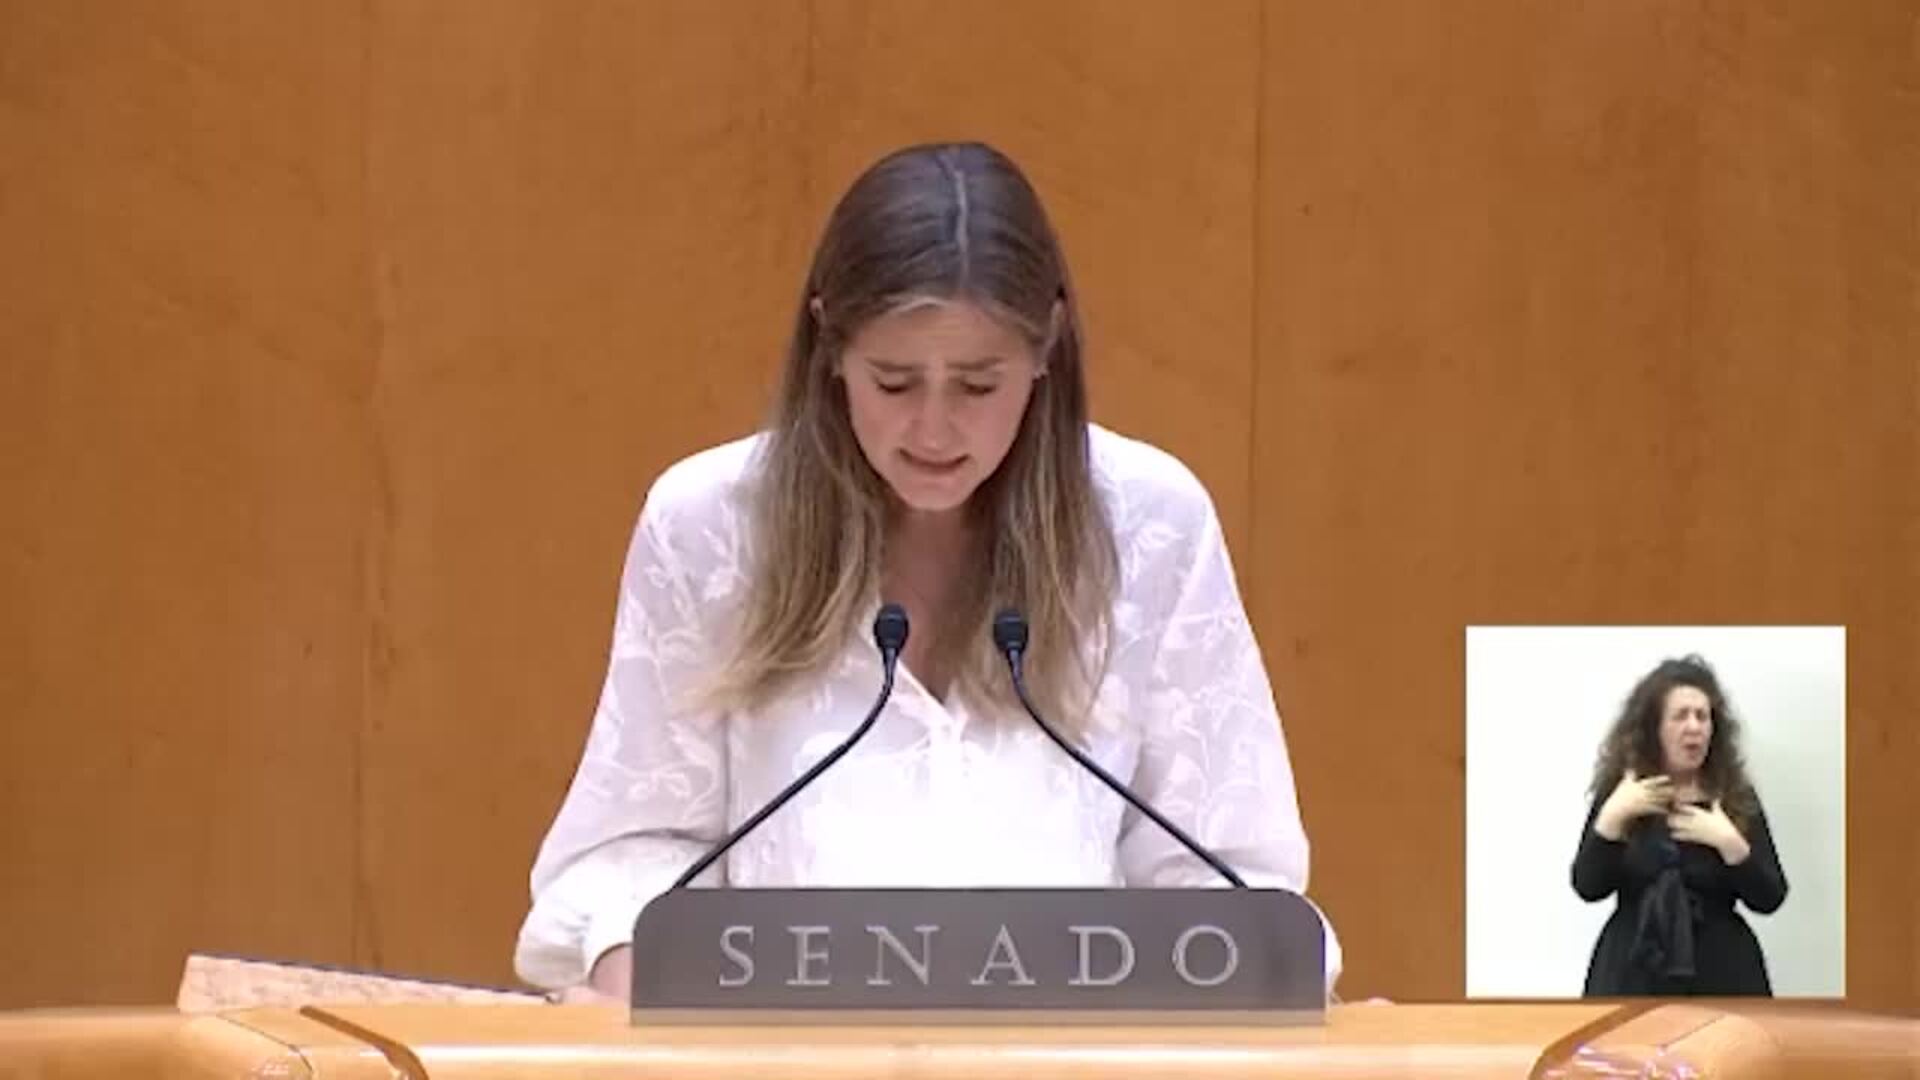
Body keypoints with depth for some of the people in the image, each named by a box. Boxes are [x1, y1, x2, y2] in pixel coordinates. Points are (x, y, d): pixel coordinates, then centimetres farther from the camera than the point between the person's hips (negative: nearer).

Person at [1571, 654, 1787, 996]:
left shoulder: (1738, 799, 4)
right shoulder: (1619, 795, 4)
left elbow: (1769, 898, -1)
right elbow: (1587, 886, -4)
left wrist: (1729, 842, -15)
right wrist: (1613, 815, -14)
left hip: (1719, 976, 0)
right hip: (1635, 975, 0)